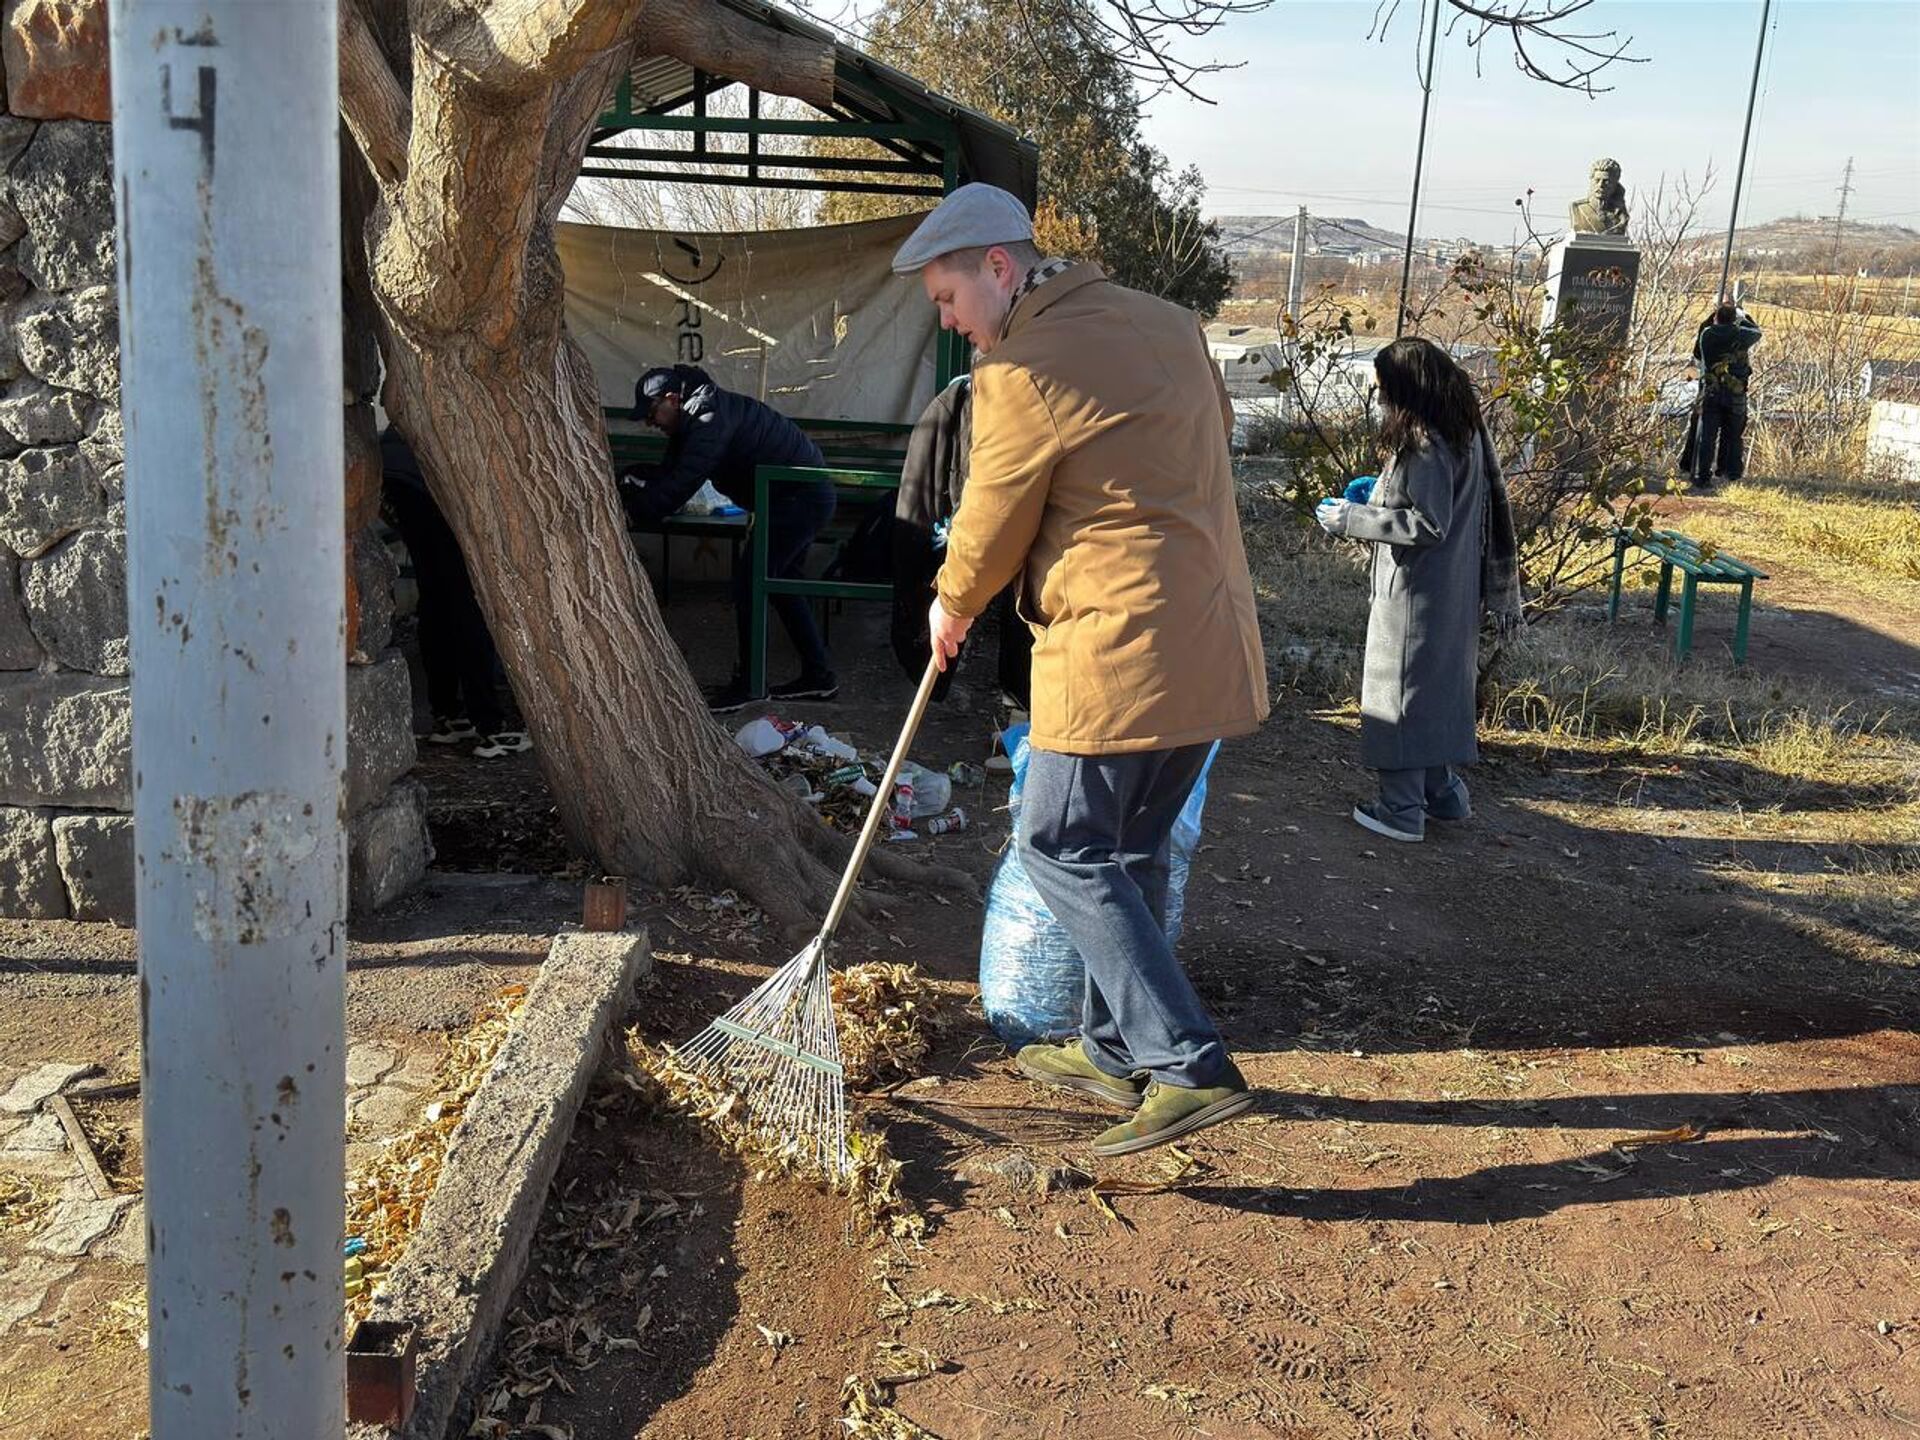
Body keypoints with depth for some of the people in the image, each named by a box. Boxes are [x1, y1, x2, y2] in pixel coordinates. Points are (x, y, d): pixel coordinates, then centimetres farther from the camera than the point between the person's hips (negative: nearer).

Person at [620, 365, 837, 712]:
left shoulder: (710, 419, -22)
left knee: (750, 582, -9)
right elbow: (671, 472, 11)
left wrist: (632, 510, -23)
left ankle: (746, 684, -1)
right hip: (805, 496, 11)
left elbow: (681, 485, -28)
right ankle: (818, 675, 22)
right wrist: (631, 476, -5)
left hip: (801, 497, -11)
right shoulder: (697, 417, 11)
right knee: (781, 583, 17)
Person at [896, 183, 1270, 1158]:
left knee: (1062, 851, 0)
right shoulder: (1168, 324, 14)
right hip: (1211, 646, 9)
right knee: (1130, 850, 18)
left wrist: (951, 606, 16)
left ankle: (1189, 1066, -5)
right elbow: (1216, 425, 27)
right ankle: (1114, 1049, 29)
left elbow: (992, 524, -2)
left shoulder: (1022, 370, -12)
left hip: (1115, 649, -9)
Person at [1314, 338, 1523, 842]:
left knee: (1401, 692, 1)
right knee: (1439, 688, 19)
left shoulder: (1426, 445, -22)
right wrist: (1381, 493, 17)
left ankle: (1401, 809, 8)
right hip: (1452, 593, 9)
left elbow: (1429, 524, -23)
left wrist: (1351, 519, -18)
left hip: (1416, 594, -9)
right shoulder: (1464, 434, 8)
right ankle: (1443, 791, 30)